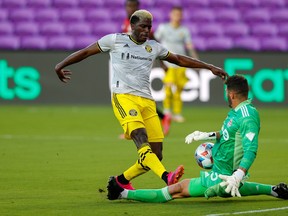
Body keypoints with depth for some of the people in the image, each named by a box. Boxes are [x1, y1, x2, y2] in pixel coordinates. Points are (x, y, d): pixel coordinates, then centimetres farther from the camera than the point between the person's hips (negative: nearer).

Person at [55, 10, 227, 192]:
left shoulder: (154, 47, 19)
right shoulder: (115, 40, 7)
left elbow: (180, 60, 29)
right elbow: (85, 52, 14)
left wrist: (210, 67, 28)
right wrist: (60, 65, 9)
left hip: (147, 101, 5)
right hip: (123, 97, -5)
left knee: (156, 155, -4)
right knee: (140, 137, -30)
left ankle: (122, 180, 19)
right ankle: (167, 177, -50)